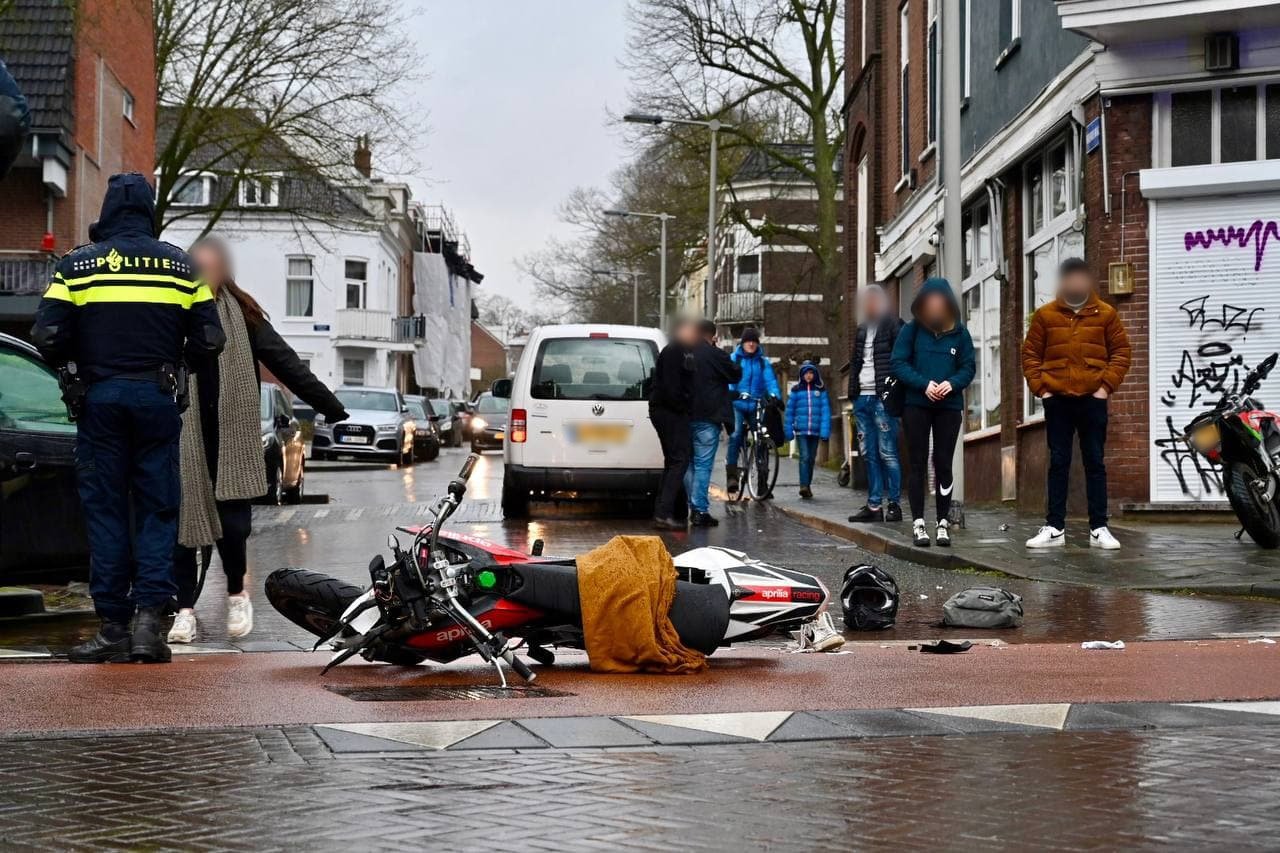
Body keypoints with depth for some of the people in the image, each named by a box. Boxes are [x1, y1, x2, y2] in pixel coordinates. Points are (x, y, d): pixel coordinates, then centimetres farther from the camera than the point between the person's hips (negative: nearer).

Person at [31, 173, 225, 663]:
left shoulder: (77, 265, 1)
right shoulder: (180, 265, 4)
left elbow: (47, 338, -5)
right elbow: (208, 341, 2)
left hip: (100, 397, 0)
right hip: (156, 398, 1)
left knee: (106, 511, 4)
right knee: (157, 511, 6)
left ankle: (113, 626, 3)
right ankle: (149, 617, -6)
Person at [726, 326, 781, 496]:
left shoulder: (763, 362, 12)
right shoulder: (733, 359, 6)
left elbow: (770, 380, -1)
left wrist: (774, 395, -22)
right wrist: (730, 391, -28)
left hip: (757, 406, 3)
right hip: (737, 405, -3)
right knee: (736, 434, -26)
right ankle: (731, 474, -25)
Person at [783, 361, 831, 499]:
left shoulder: (821, 390, 5)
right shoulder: (796, 390, 4)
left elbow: (825, 411, 0)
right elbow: (789, 411, 6)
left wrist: (825, 431, -9)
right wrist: (788, 430, 3)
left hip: (815, 430, 2)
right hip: (801, 430, -2)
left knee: (811, 458, 9)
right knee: (804, 457, -14)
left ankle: (808, 486, 20)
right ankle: (804, 486, -21)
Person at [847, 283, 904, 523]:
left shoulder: (893, 326, -5)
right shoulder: (862, 329, 18)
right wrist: (853, 392, 12)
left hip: (882, 398, -7)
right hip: (862, 397, 8)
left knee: (887, 452, -7)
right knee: (868, 454, 8)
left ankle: (894, 504, -4)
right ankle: (874, 505, 12)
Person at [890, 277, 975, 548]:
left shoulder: (959, 333, 4)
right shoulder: (911, 330, 0)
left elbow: (969, 367, 5)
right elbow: (898, 363, -4)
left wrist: (951, 383, -16)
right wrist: (924, 384, -18)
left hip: (949, 406, 1)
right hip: (916, 404, -1)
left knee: (943, 464, 3)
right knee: (918, 464, 1)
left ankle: (943, 523, 8)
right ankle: (918, 523, 3)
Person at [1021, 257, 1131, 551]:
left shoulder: (1105, 314, 3)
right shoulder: (1045, 315, 4)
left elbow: (1121, 351, 5)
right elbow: (1030, 354, 7)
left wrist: (1107, 384, -5)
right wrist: (1040, 387, -2)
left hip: (1093, 400, 0)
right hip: (1057, 401, 0)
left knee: (1095, 463, 3)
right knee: (1058, 464, 4)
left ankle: (1099, 529, 5)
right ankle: (1054, 528, 7)